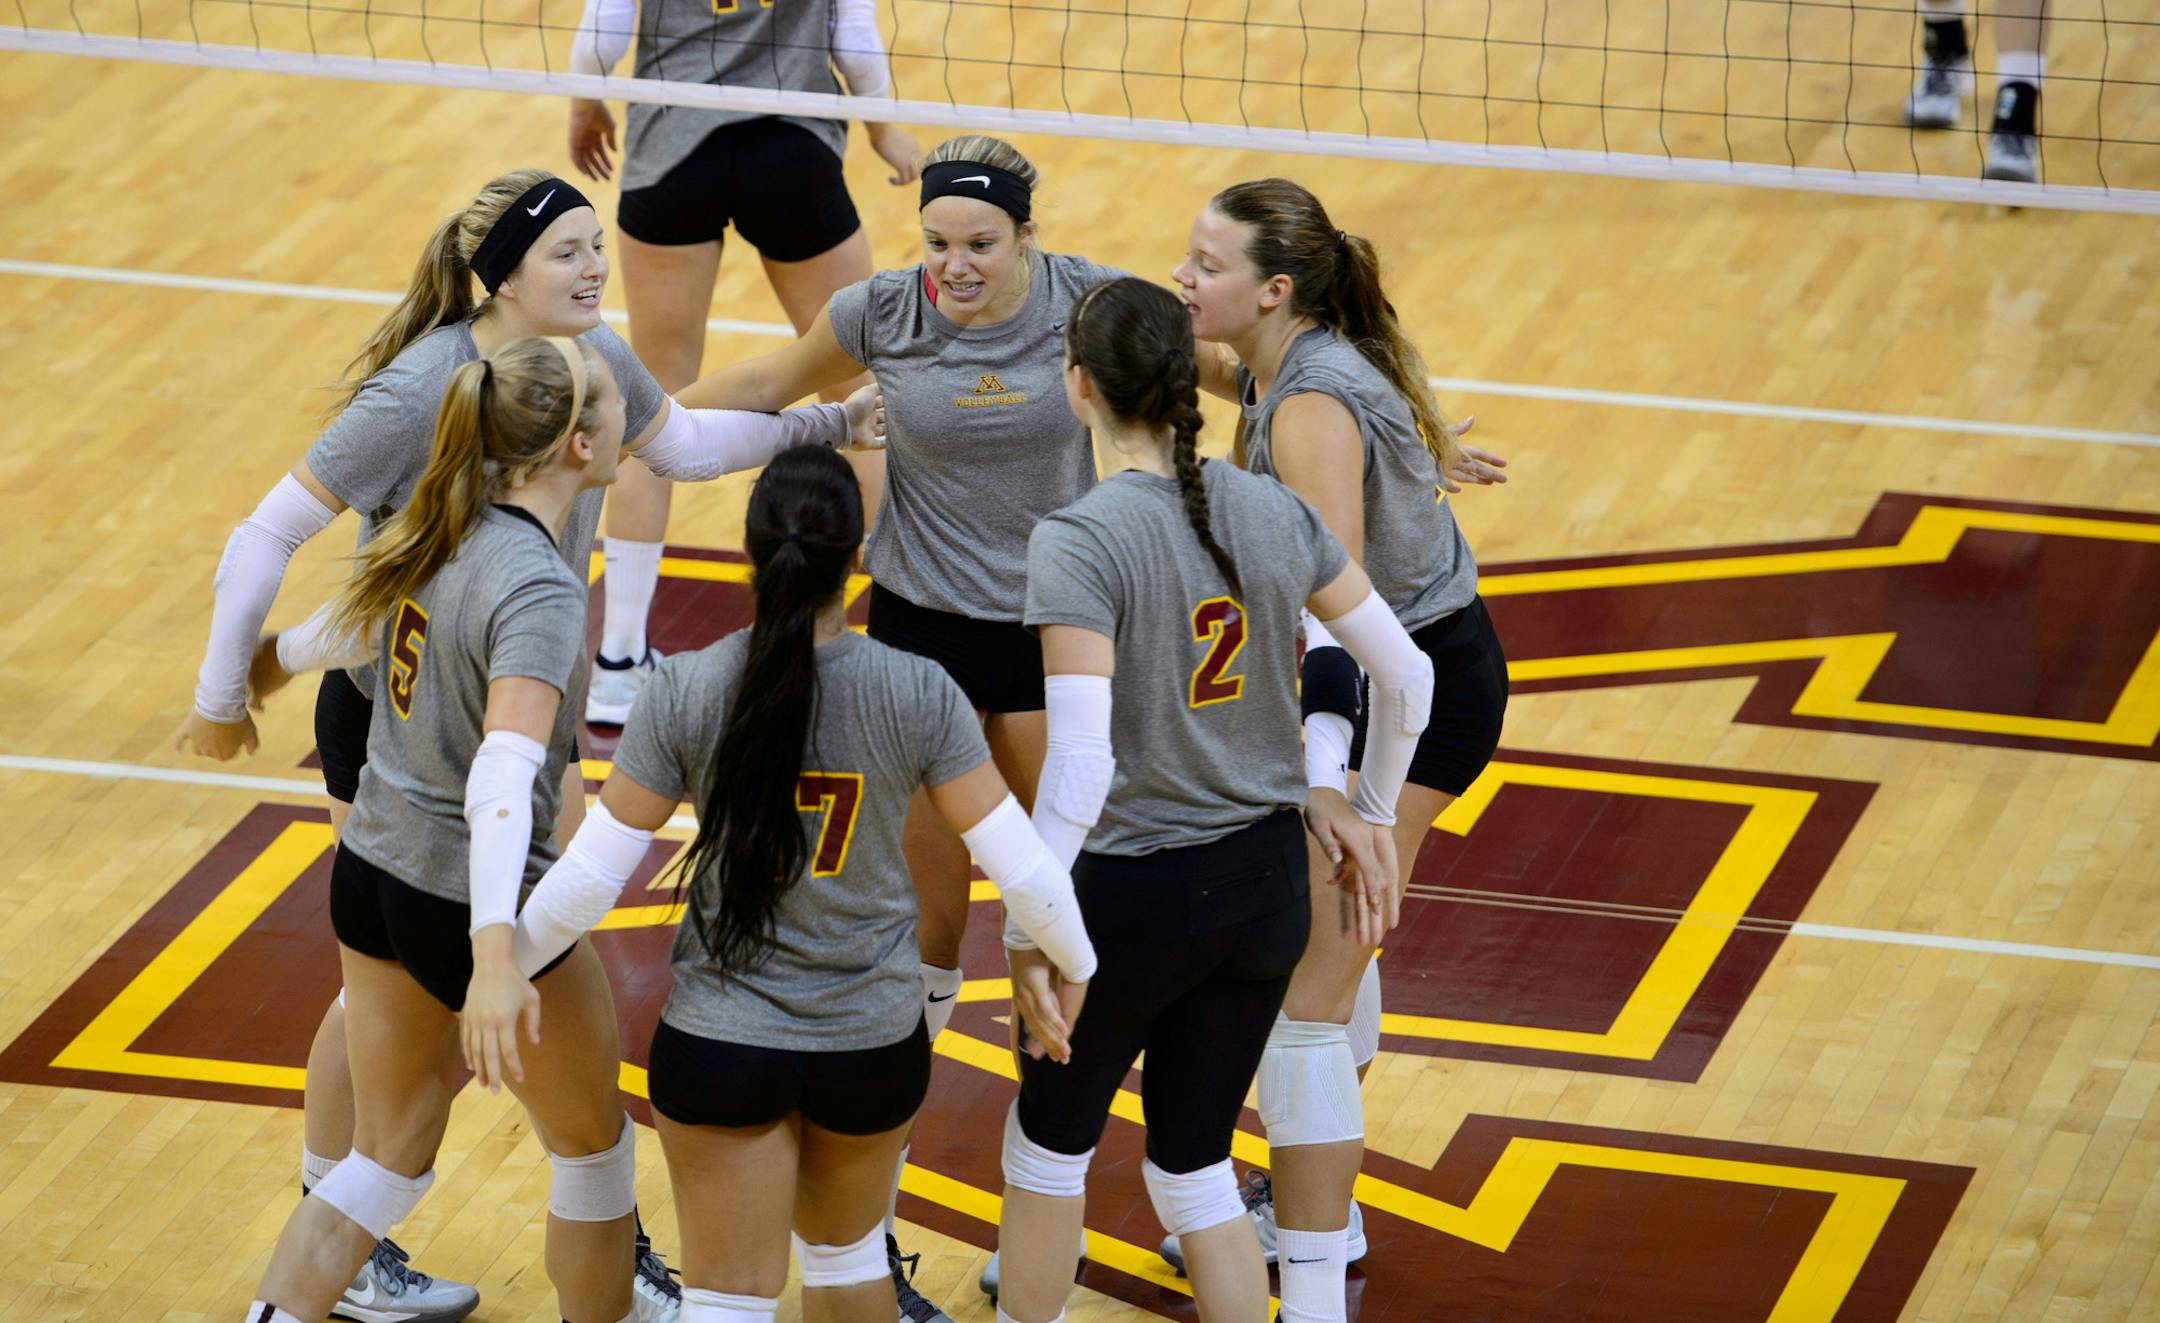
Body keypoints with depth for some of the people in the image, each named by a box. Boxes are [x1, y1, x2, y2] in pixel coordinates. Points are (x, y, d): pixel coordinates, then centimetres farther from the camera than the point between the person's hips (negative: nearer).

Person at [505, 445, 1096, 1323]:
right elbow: (1018, 865, -8)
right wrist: (1078, 966, 11)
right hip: (874, 1046, 2)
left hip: (720, 1043, -1)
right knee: (846, 1249, 27)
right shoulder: (918, 696, -14)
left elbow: (590, 877, -11)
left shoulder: (685, 692, -16)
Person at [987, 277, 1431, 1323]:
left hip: (1131, 893, -5)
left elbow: (1081, 764, -27)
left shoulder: (1080, 541, -20)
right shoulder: (1273, 513, -3)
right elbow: (1407, 677, 5)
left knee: (1048, 1144, 20)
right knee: (1194, 1170, 18)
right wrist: (1370, 816, 20)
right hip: (1266, 884, 5)